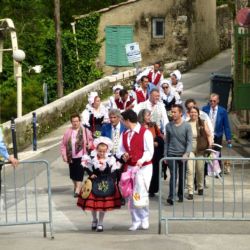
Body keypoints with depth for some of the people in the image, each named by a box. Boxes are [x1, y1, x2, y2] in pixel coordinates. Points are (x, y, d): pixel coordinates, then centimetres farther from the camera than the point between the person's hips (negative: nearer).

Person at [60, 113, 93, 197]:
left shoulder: (85, 131, 0)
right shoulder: (68, 132, 3)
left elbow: (91, 140, 11)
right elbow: (63, 144, 6)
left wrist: (89, 145, -10)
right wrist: (64, 155, -1)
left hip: (81, 156, -3)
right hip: (71, 157, 3)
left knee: (79, 174, -10)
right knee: (73, 174, 13)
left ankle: (77, 190, -10)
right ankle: (76, 186, 36)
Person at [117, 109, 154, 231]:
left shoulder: (145, 133, -7)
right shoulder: (124, 134, 13)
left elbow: (149, 151, -11)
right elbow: (121, 150, 15)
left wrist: (142, 160, -27)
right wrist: (123, 155, -8)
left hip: (143, 167, -6)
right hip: (129, 167, 6)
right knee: (131, 195, 3)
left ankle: (144, 218, 9)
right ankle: (136, 221, 12)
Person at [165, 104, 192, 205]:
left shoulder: (187, 126, -4)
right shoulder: (169, 126, 3)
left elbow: (189, 141, -8)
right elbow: (167, 141, 11)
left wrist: (186, 153, -22)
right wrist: (165, 155, 9)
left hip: (183, 155, 0)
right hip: (172, 154, 0)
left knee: (182, 176, 10)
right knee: (173, 175, -11)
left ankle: (180, 195, 24)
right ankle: (171, 197, -18)